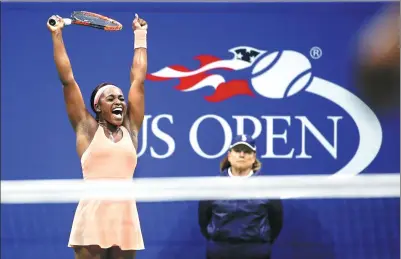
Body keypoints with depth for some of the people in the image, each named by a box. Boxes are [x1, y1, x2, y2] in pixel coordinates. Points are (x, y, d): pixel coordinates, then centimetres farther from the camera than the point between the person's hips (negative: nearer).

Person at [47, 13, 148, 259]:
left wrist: (140, 36, 27)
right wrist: (57, 35, 10)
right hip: (92, 218, -4)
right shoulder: (87, 128, 6)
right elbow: (68, 79, 6)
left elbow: (138, 80, 20)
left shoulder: (130, 128, 13)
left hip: (126, 218, 4)